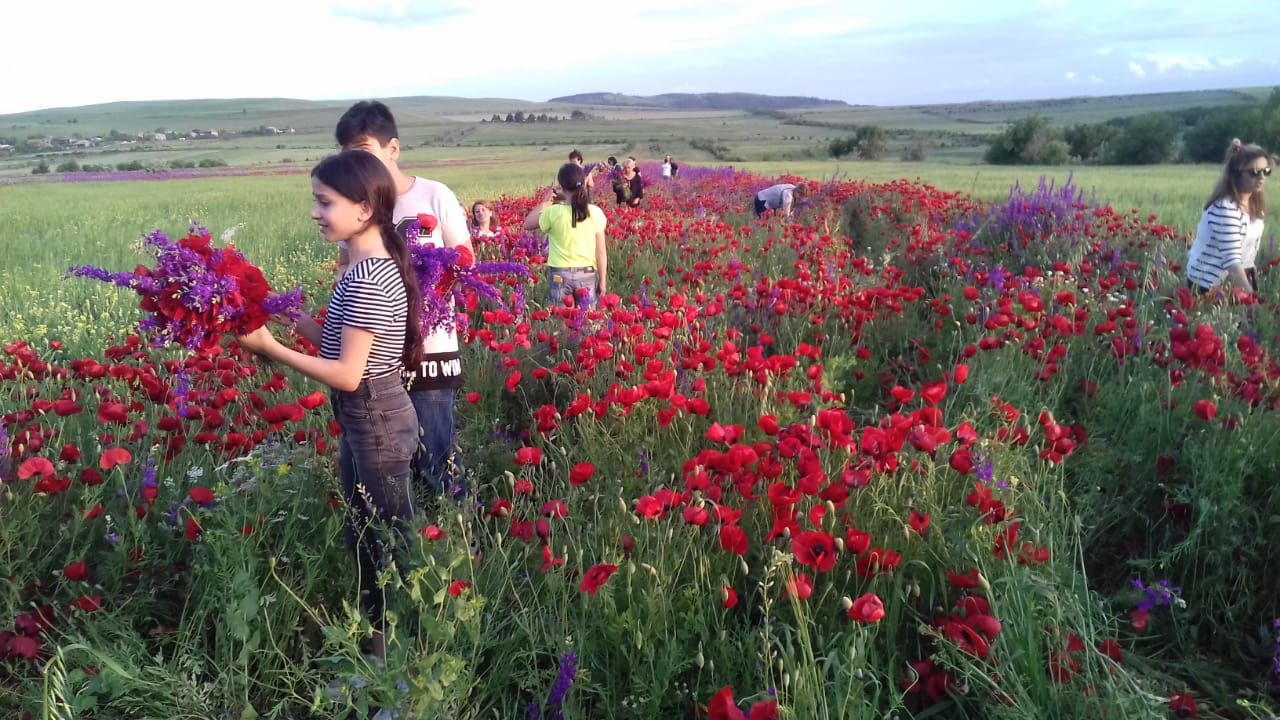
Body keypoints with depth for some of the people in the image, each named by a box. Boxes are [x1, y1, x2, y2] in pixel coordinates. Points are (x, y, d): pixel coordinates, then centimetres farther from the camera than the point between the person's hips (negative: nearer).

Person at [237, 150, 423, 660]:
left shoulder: (367, 278, -23)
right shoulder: (372, 265, 6)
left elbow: (347, 374, -24)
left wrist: (271, 348, -19)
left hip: (375, 422, -10)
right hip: (364, 419, 10)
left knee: (391, 546, 5)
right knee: (361, 539, 21)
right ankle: (379, 644, 37)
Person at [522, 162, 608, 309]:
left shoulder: (553, 212, -10)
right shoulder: (595, 212, -5)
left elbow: (527, 225, 8)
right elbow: (601, 251, -2)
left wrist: (545, 202, 12)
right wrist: (603, 280, 6)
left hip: (560, 274, -1)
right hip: (587, 274, 1)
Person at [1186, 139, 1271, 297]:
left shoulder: (1254, 204, 3)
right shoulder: (1226, 209, -25)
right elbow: (1231, 260, -31)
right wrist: (1251, 297, -36)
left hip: (1233, 279, 8)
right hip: (1208, 282, -8)